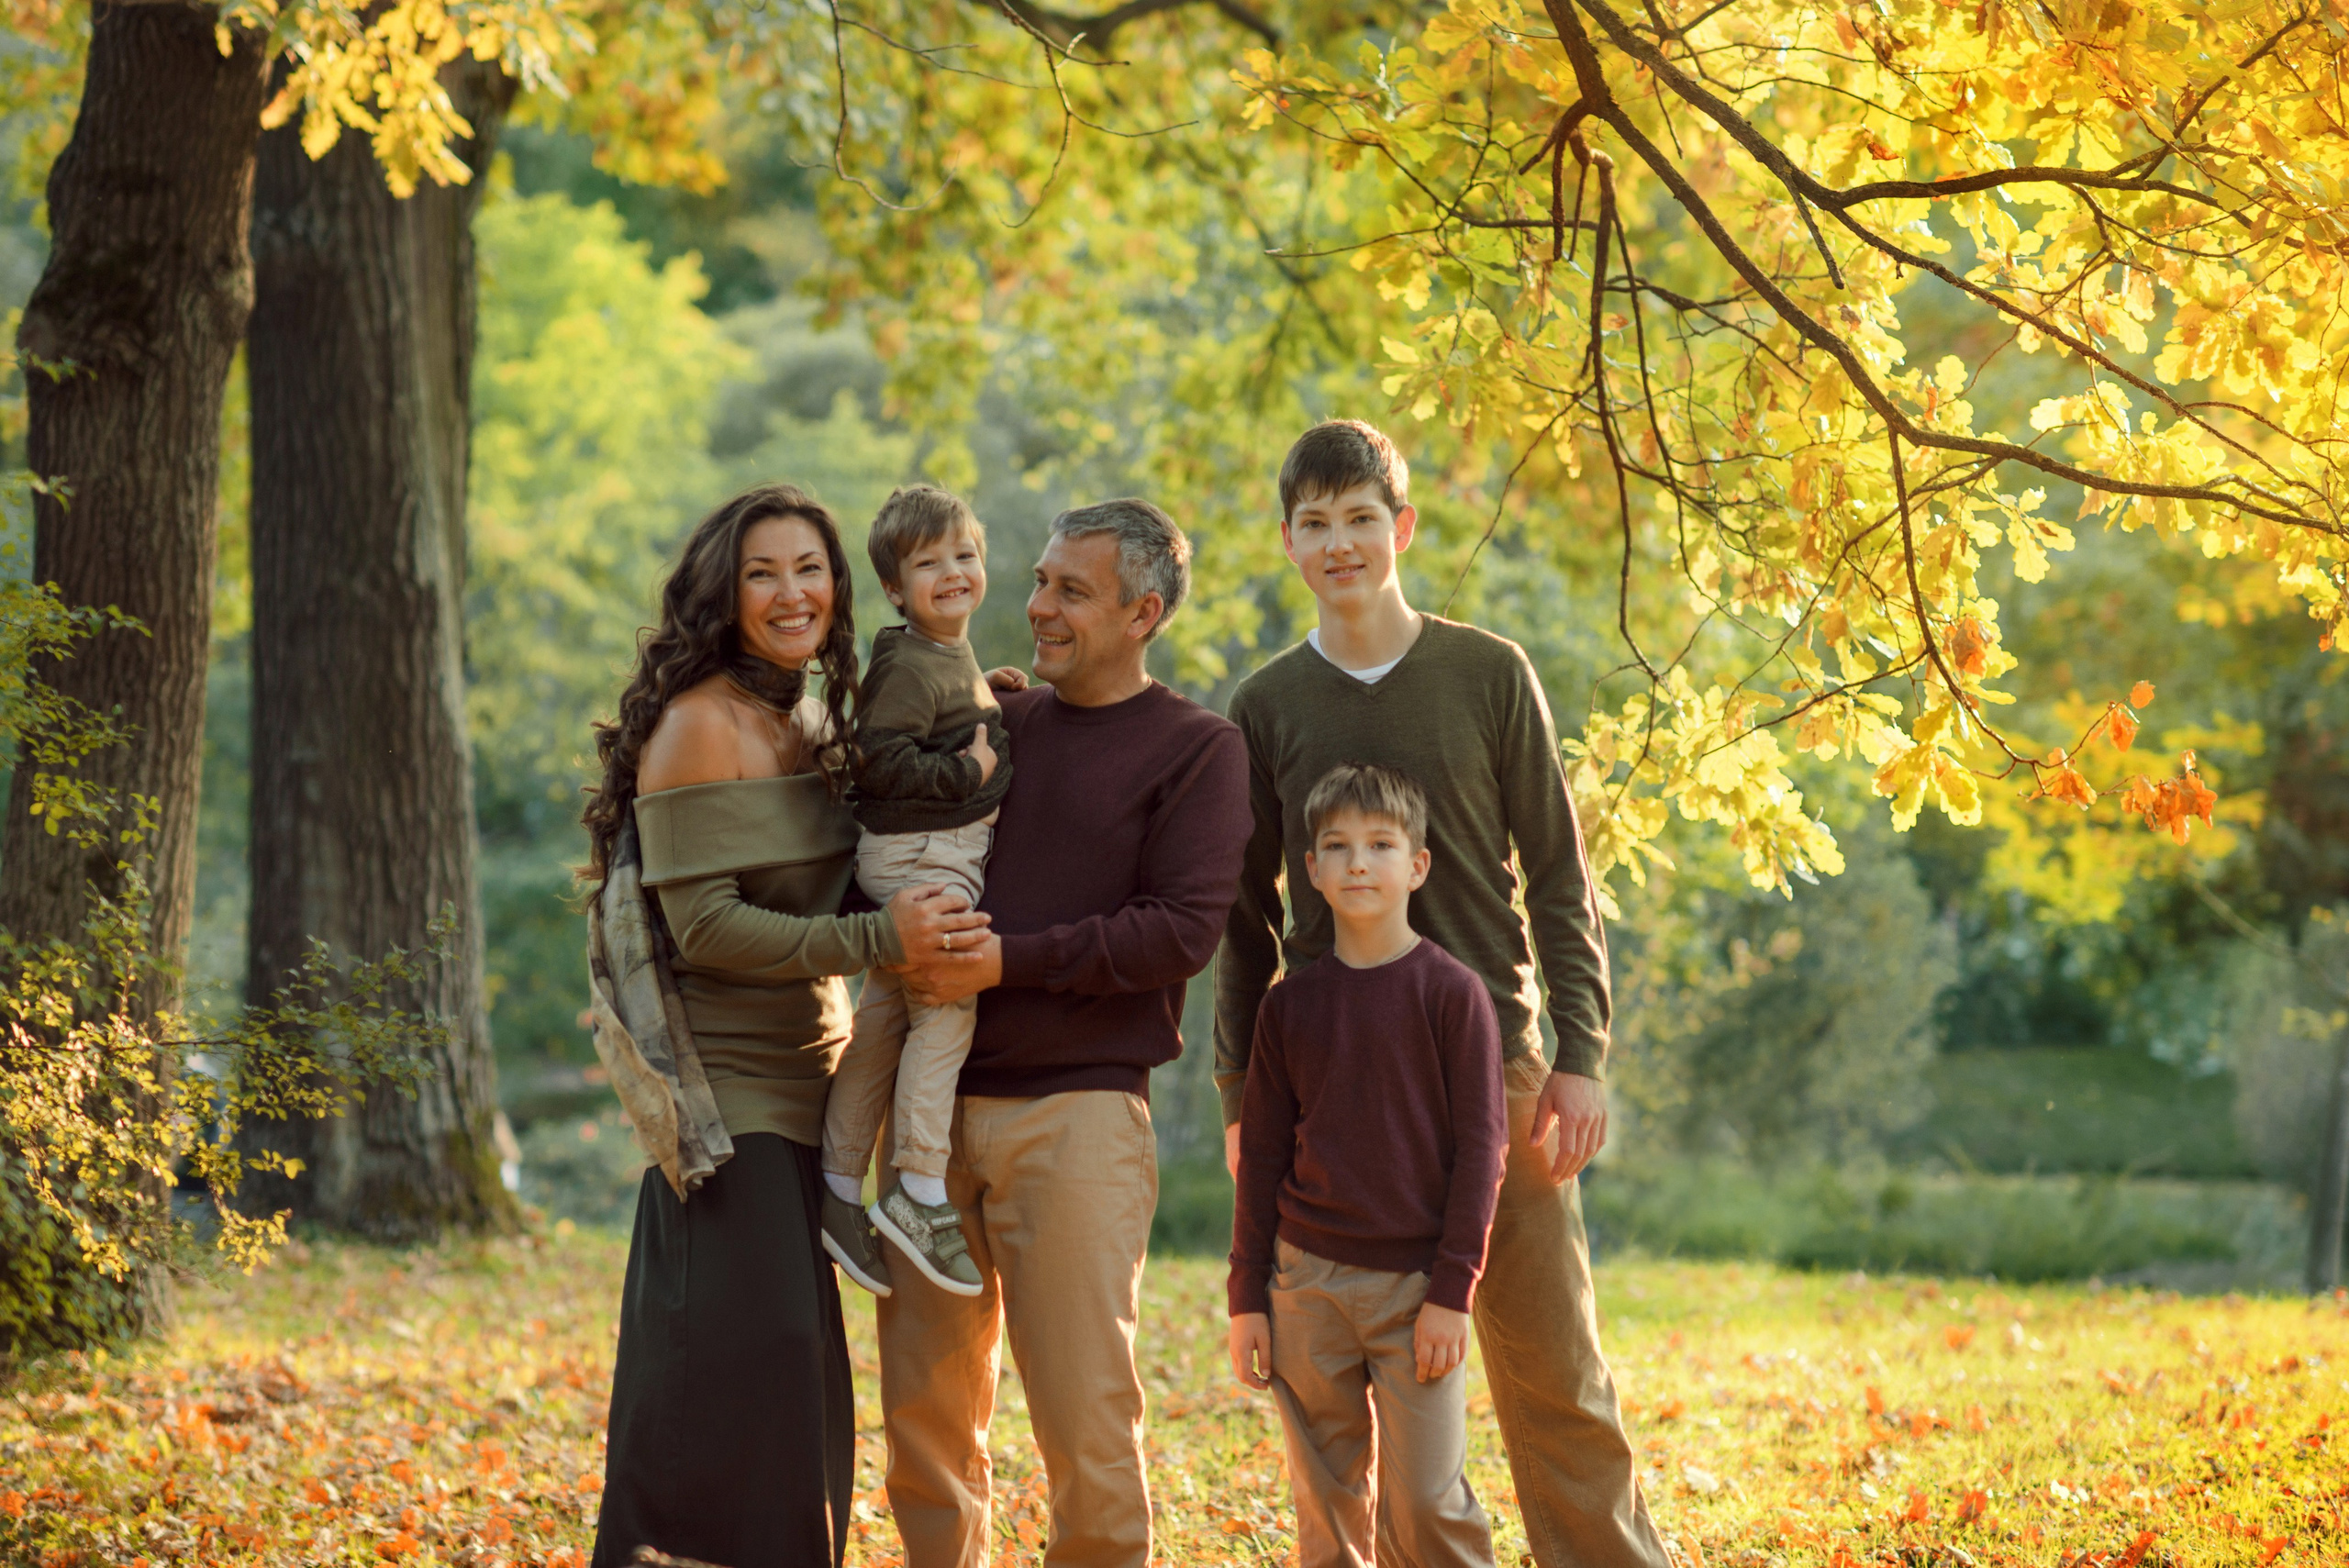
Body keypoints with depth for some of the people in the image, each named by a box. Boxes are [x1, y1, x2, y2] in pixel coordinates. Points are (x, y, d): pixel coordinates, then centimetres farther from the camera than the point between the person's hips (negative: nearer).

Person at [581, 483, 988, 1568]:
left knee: (795, 1385, 11)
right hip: (727, 1089, -8)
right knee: (736, 1361, -12)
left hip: (800, 1088, 8)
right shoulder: (700, 727, -13)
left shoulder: (813, 724, 12)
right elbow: (704, 924, -19)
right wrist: (880, 940, -25)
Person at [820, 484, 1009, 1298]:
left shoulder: (955, 658, 17)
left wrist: (993, 705, 16)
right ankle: (920, 1194, -7)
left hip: (948, 857, 10)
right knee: (945, 1008, -11)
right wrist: (966, 772, -21)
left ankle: (839, 1190, 15)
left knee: (885, 1018, 11)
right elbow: (881, 761, -22)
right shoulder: (911, 666, -15)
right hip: (920, 858, -10)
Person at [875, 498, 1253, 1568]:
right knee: (924, 1402, 7)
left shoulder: (1194, 749, 1)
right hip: (939, 1103, 5)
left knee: (1085, 1408, -6)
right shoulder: (997, 722, 16)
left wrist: (1011, 960, -16)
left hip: (1075, 1109, -5)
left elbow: (1182, 928, -11)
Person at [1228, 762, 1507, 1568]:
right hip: (1309, 1280, 3)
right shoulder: (1289, 1003, 6)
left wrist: (1452, 1291, -10)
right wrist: (1247, 1298, 7)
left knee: (1426, 1495, -8)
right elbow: (1261, 1155, 11)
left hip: (1415, 1284, -3)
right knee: (1325, 1501, 7)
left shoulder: (1450, 991, -3)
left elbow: (1479, 1145, -5)